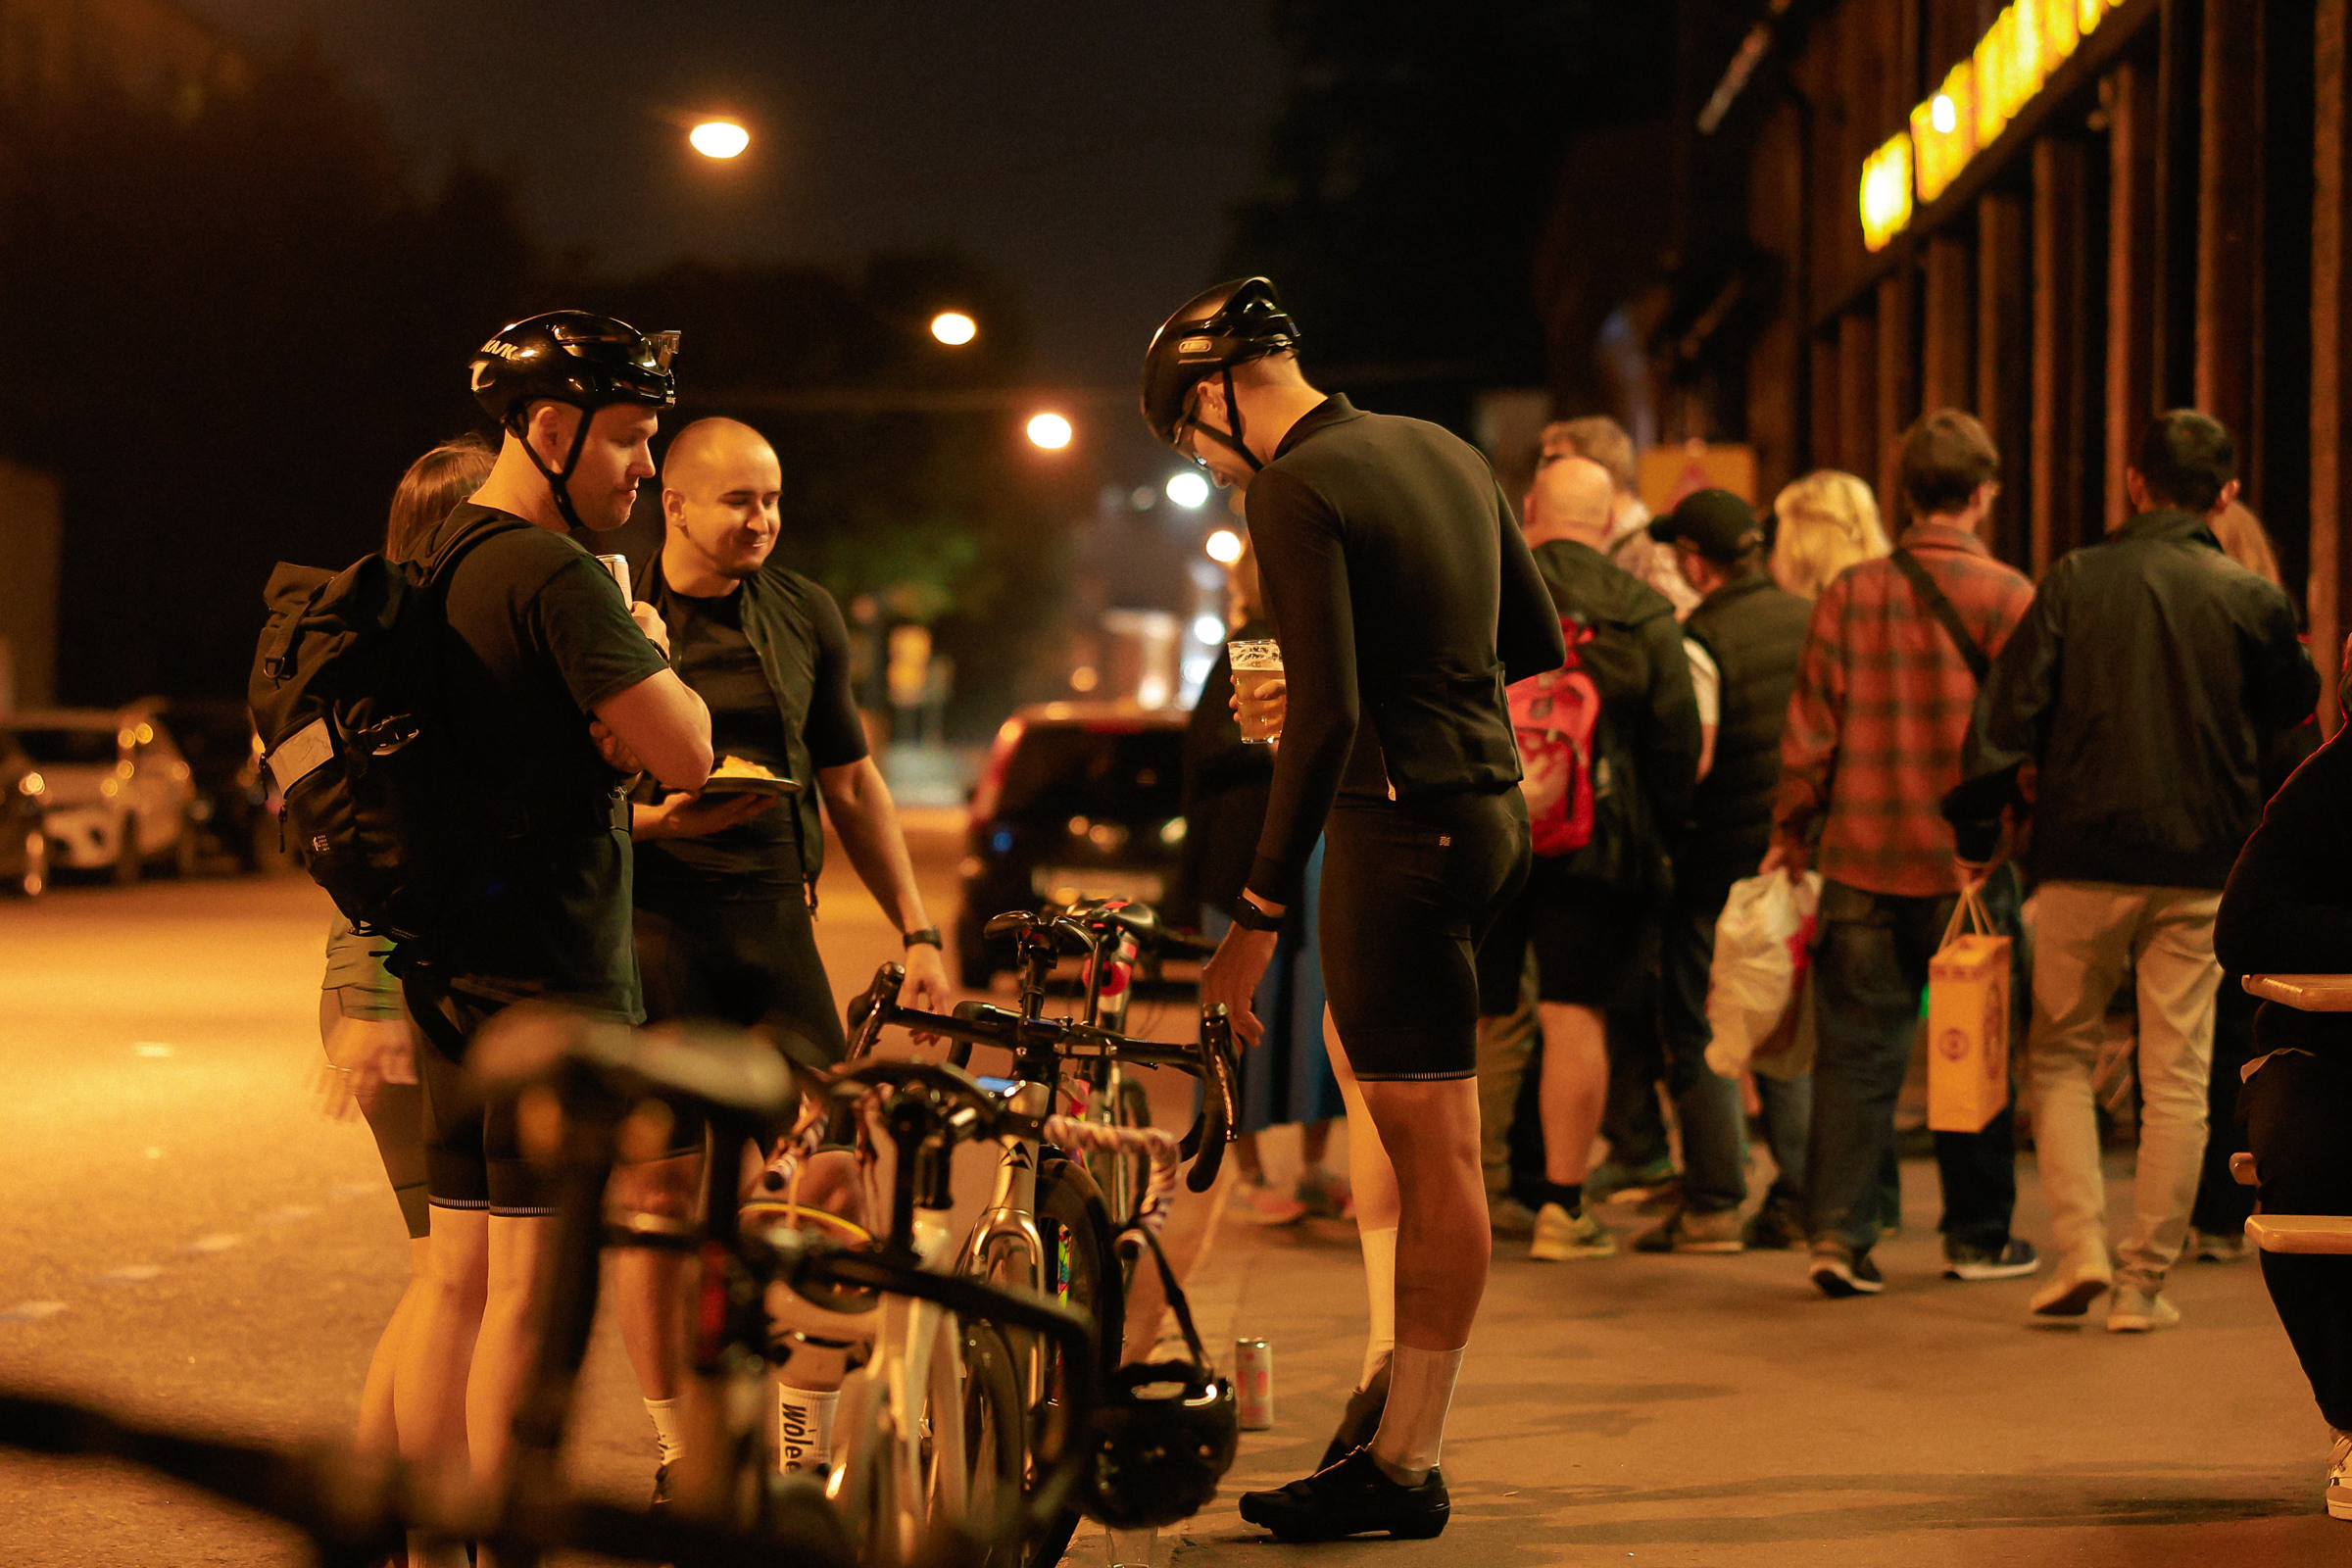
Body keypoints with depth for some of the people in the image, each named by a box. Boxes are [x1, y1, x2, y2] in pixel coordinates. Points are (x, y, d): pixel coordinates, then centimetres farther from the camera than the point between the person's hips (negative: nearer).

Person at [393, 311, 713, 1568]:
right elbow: (684, 752, -18)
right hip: (551, 972, -10)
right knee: (536, 1291, -5)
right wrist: (653, 652, -1)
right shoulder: (555, 576, -16)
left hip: (454, 973, 10)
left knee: (459, 1283, 13)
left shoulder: (436, 562, 15)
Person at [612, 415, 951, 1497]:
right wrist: (658, 817, -20)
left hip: (774, 923, 3)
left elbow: (850, 781, 19)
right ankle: (677, 1452, 7)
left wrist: (915, 931, 14)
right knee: (656, 1183, -3)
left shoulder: (804, 616, 12)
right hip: (647, 922, -3)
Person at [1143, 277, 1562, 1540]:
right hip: (1489, 808, 9)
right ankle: (1395, 1360, 28)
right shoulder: (1445, 452, 11)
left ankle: (1406, 1465, 2)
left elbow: (1325, 717, -21)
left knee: (1434, 1152, -5)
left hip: (1400, 825, -9)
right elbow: (1539, 645, 17)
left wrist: (1261, 913, -17)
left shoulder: (1298, 492, -15)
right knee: (1358, 1055, 25)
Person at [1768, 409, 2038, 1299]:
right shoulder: (2006, 595, -7)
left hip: (1862, 859, 2)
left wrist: (1791, 832, 14)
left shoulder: (1850, 593, -1)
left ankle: (1839, 1234, 0)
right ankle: (1977, 1237, 18)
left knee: (1856, 1052, 6)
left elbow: (1809, 728, 2)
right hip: (1968, 862, -2)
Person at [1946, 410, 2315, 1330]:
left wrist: (1976, 831, 0)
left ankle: (2079, 1245, 0)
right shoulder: (2252, 599, -1)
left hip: (2085, 855, 0)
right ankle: (2145, 1279, 6)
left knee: (2060, 1055, 14)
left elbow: (2011, 704, -5)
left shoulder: (2076, 580, -3)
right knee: (2177, 1077, 6)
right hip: (2203, 866, 0)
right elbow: (2292, 710, 13)